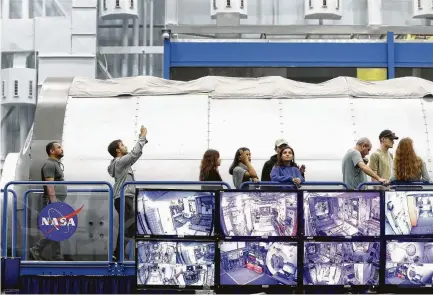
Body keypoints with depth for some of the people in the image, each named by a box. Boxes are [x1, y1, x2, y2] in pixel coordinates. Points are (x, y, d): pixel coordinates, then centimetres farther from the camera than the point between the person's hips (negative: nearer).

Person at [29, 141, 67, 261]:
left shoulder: (56, 163, 20)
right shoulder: (49, 164, -11)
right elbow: (50, 185, -19)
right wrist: (54, 202, -25)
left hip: (58, 201, 10)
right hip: (53, 201, -10)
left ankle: (36, 250, 14)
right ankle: (57, 258, -4)